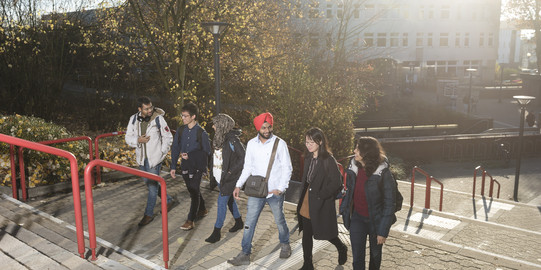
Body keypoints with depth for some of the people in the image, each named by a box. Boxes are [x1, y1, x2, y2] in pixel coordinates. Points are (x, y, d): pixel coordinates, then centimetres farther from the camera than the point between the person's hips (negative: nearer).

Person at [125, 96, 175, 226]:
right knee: (148, 183, 17)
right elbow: (128, 137, 5)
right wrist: (138, 140, -16)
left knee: (153, 186, 0)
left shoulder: (158, 119, -13)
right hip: (141, 158, 6)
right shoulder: (134, 119, -1)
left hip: (154, 158, -6)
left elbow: (168, 137, -3)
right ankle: (168, 200, 36)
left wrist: (162, 153, -9)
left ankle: (149, 214, 14)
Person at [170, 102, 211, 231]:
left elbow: (206, 151, -8)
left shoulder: (201, 133, -12)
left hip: (197, 167, -6)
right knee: (193, 190, 19)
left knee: (194, 192, -5)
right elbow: (175, 148, 7)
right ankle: (202, 210, 40)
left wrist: (190, 156, -18)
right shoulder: (180, 130, 2)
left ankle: (190, 220, 0)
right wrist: (173, 166, 6)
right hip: (185, 166, 6)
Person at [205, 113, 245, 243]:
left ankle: (217, 232, 4)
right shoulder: (219, 138, 6)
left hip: (228, 178, -9)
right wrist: (214, 172, 12)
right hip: (219, 175, 9)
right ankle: (239, 222, 39)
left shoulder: (232, 140, -20)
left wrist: (231, 172, -20)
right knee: (229, 199, 20)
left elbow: (244, 157, -21)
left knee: (222, 202, -5)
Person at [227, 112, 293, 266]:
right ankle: (245, 254, 12)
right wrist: (239, 185, -1)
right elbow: (248, 167, 9)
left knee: (279, 220, 14)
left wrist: (280, 188, -16)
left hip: (275, 191, -2)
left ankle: (285, 244, 40)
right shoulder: (252, 144, 1)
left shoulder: (280, 143, -9)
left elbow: (287, 168, -7)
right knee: (249, 222, 2)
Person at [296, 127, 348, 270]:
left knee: (326, 233, 10)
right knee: (306, 235, 10)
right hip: (307, 202, 6)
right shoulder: (308, 158, 7)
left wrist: (320, 195, -15)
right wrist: (303, 197, 9)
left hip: (322, 204, -6)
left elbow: (336, 182, -17)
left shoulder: (328, 160, -16)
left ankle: (342, 249, 41)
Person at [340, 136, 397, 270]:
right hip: (357, 218, 3)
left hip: (375, 221, -3)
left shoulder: (383, 174, -22)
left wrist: (383, 231, -16)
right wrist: (345, 211, 8)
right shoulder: (354, 168, -6)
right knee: (357, 258, 4)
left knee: (375, 254, 21)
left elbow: (389, 204, -17)